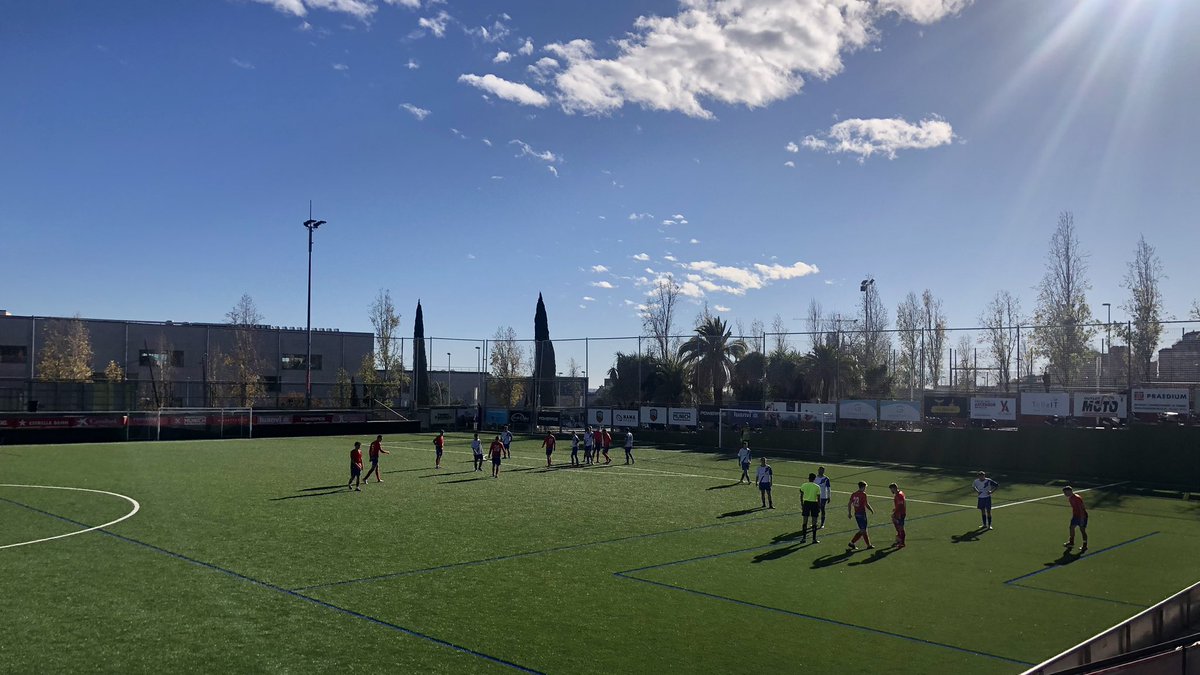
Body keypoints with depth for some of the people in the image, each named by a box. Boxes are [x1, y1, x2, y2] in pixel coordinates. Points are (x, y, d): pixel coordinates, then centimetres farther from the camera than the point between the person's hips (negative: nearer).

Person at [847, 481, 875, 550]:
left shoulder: (853, 494, 7)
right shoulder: (863, 494, -13)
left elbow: (849, 504, 8)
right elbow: (866, 504, -17)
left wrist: (849, 513, 15)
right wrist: (871, 510, -1)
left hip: (856, 514, 8)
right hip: (862, 514, -8)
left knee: (863, 530, 15)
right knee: (862, 530, 0)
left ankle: (868, 545, 18)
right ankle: (852, 543, -5)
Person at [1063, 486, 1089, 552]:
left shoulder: (1077, 498, -25)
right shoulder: (1070, 498, 4)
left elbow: (1081, 509, -25)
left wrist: (1082, 519, -25)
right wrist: (1072, 516, 19)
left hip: (1082, 516, -9)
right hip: (1075, 516, 9)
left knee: (1082, 530, -3)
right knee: (1072, 527, 14)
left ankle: (1085, 546, 6)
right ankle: (1071, 542, 31)